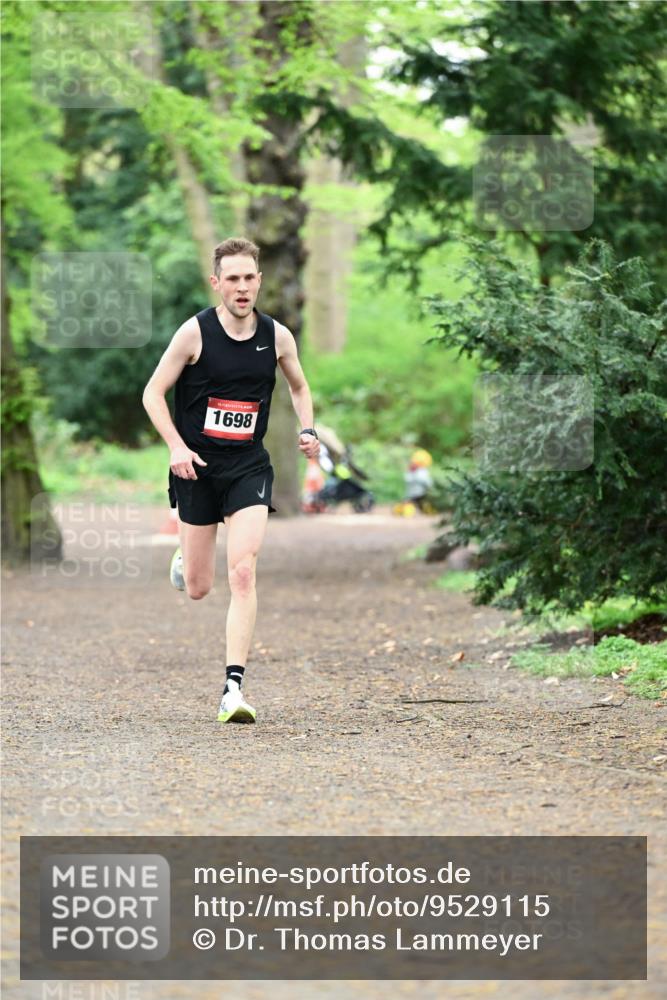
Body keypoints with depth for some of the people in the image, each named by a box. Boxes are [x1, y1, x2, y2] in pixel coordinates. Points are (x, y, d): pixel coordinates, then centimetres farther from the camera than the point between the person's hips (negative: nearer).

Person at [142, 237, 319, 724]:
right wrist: (176, 446, -16)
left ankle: (234, 687, -16)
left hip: (249, 466, 1)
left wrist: (307, 431, 1)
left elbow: (300, 387, 19)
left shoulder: (277, 336, -1)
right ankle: (185, 557, 47)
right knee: (198, 589, 8)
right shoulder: (195, 332, -9)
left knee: (243, 573, -16)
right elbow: (154, 393, -3)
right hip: (197, 466, -1)